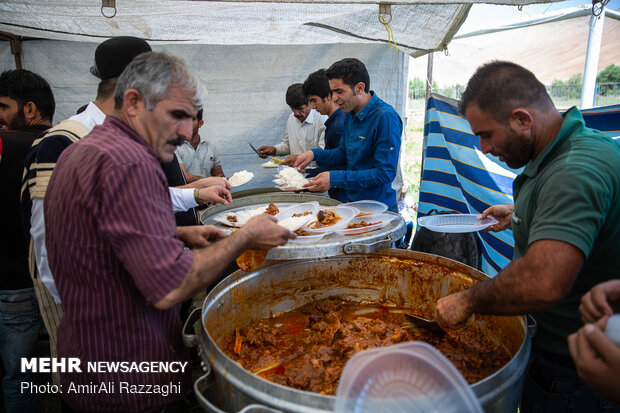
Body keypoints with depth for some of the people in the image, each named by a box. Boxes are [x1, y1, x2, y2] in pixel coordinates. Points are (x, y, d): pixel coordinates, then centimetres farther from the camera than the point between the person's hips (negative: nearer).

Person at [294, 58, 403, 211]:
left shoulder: (386, 117, -19)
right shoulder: (350, 114, 7)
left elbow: (385, 173, -22)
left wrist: (335, 178, -24)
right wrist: (315, 154, 0)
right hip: (350, 202, 7)